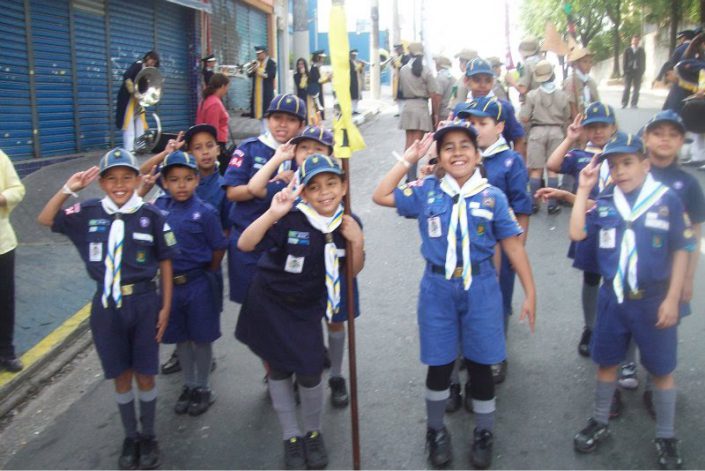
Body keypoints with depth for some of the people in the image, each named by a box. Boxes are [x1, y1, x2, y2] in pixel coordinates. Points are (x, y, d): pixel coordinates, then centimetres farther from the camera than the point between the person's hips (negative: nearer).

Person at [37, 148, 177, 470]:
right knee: (120, 376, 13)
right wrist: (68, 189, -7)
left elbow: (165, 265, -1)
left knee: (145, 374, 9)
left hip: (144, 303, -2)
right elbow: (45, 220, 6)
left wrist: (165, 307, -1)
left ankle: (148, 437, 29)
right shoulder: (89, 213, 0)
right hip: (106, 305, 2)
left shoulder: (152, 216, -7)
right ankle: (130, 437, 32)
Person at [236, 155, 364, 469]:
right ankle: (291, 437, 32)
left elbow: (352, 272, 0)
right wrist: (272, 213, -47)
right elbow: (245, 245, -34)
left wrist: (357, 243, -18)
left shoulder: (347, 224, -10)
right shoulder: (290, 219, -25)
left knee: (310, 374, 0)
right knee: (278, 370, 11)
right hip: (270, 304, -2)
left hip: (307, 308, 2)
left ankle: (313, 434, 29)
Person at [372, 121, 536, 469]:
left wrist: (530, 293, 0)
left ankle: (484, 434, 32)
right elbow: (380, 196, 0)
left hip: (480, 288, 0)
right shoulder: (425, 192, -1)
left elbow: (513, 245, 0)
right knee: (439, 365, 10)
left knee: (480, 364, 10)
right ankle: (435, 431, 33)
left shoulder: (492, 196, -4)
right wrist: (409, 159, -4)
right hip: (438, 288, 1)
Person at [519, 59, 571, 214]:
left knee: (536, 170, 5)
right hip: (556, 131, 1)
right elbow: (566, 118, 6)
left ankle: (534, 203, 7)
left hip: (537, 131, -1)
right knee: (553, 169, 6)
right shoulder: (563, 95, -2)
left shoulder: (532, 95, -7)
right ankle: (552, 204, 7)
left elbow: (524, 118, -8)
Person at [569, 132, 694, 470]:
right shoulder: (605, 203, 0)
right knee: (606, 363, 17)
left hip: (653, 301, -3)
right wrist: (583, 190, -9)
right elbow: (576, 233, -10)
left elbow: (681, 250, -5)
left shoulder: (667, 200, -9)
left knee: (661, 370, 10)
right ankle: (599, 423, 36)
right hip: (612, 298, 3)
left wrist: (672, 299, -8)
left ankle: (666, 437, 28)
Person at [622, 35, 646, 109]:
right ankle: (624, 103, 1)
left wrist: (642, 71, 1)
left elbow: (643, 62, 9)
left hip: (638, 72, 1)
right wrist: (625, 70, -5)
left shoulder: (641, 50, 11)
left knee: (636, 88, -1)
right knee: (627, 88, -3)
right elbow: (624, 61, 5)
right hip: (629, 71, -1)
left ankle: (634, 104, 2)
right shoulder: (627, 50, 7)